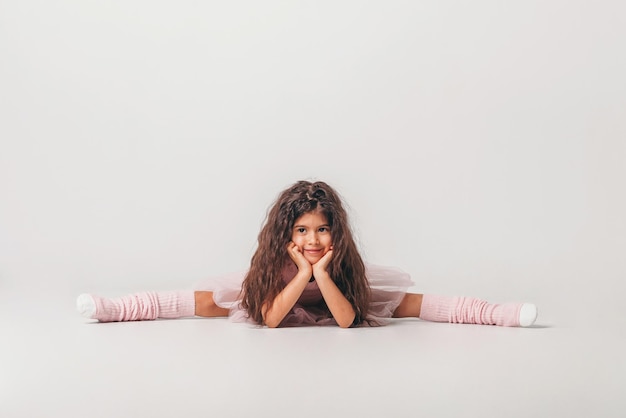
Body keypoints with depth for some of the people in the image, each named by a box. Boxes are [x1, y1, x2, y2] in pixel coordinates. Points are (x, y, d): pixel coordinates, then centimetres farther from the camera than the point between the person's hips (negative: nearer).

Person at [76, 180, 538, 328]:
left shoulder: (343, 260, -31)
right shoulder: (272, 262, -31)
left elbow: (347, 320, -37)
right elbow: (270, 318, -37)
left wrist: (323, 274, -49)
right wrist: (303, 273, -46)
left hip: (338, 299, 0)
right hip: (278, 298, 0)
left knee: (408, 303, -12)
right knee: (206, 300, -8)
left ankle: (500, 313, -13)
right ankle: (109, 308, -1)